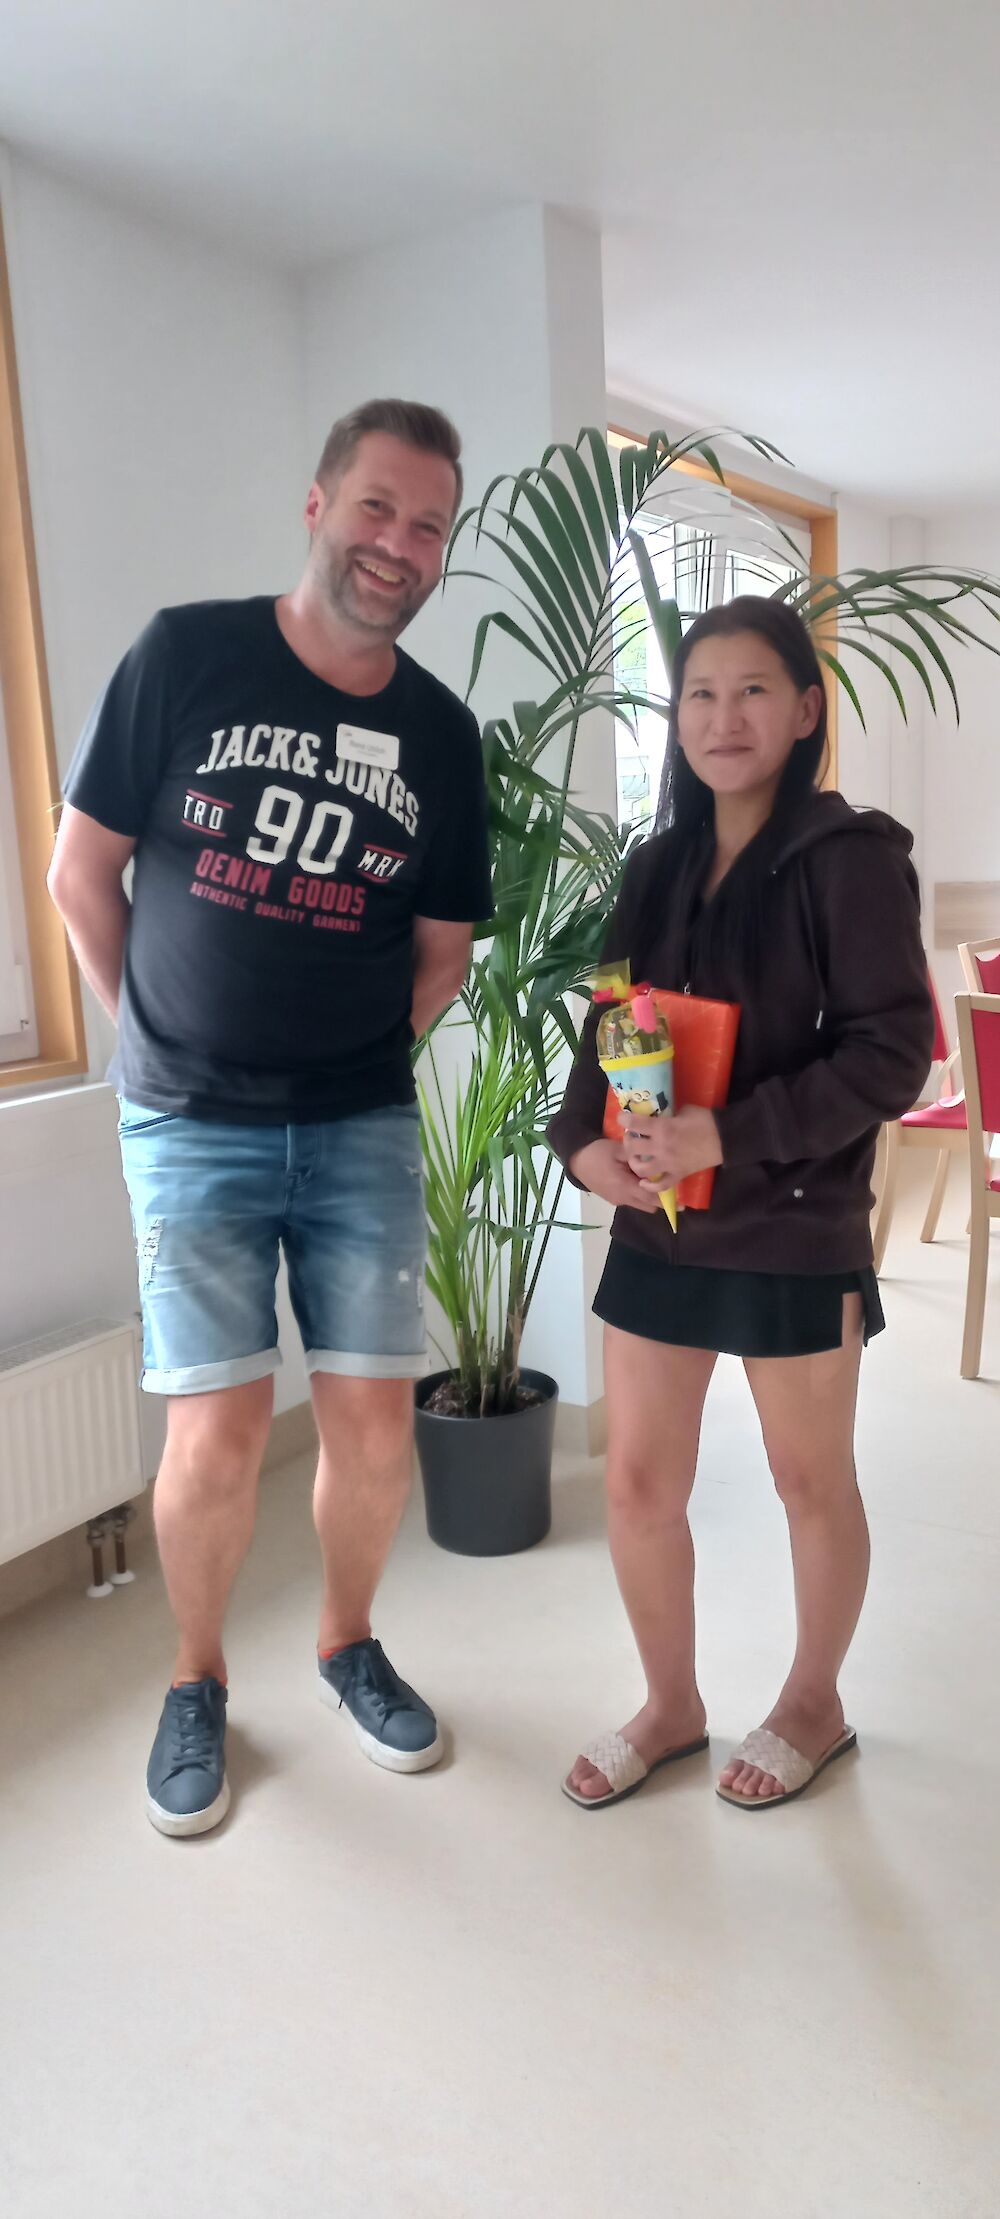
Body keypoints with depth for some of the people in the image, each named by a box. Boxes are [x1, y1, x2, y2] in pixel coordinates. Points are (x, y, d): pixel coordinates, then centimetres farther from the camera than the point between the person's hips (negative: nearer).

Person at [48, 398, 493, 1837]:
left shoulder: (440, 734, 4)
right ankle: (198, 1682, 22)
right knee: (218, 1434, -5)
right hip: (193, 1126, -2)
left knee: (374, 1420, 3)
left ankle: (349, 1645, 31)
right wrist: (169, 1040, 6)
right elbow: (83, 871, 2)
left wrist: (360, 1061, 5)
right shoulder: (186, 656, -4)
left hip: (362, 1129, 3)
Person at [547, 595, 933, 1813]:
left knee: (811, 1482, 15)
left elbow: (892, 1053, -15)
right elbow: (606, 1030, 9)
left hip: (794, 1230, -5)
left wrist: (732, 1136, -24)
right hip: (655, 1225, 5)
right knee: (637, 1483, 11)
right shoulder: (657, 865, 8)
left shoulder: (851, 855, -9)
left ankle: (814, 1704, 38)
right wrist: (584, 1139, -10)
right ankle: (670, 1705, 35)